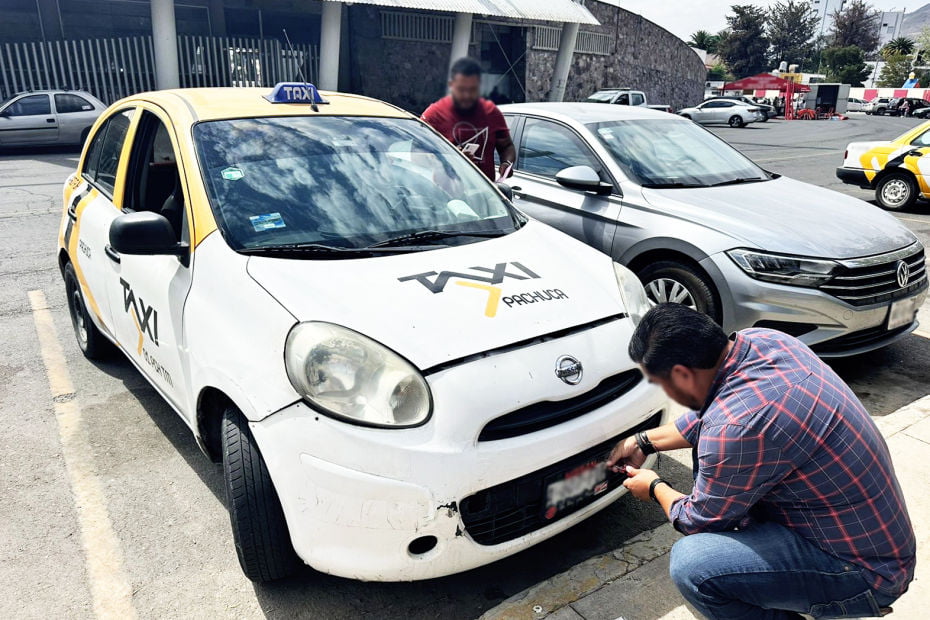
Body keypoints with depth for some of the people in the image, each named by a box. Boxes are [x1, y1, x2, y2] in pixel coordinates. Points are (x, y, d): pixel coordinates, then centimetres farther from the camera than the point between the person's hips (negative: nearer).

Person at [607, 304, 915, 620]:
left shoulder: (735, 427, -33)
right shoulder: (761, 340, -9)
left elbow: (699, 521, -14)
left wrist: (655, 488, 6)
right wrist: (644, 441, 17)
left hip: (867, 569, -8)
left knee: (691, 563, -23)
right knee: (707, 447, 11)